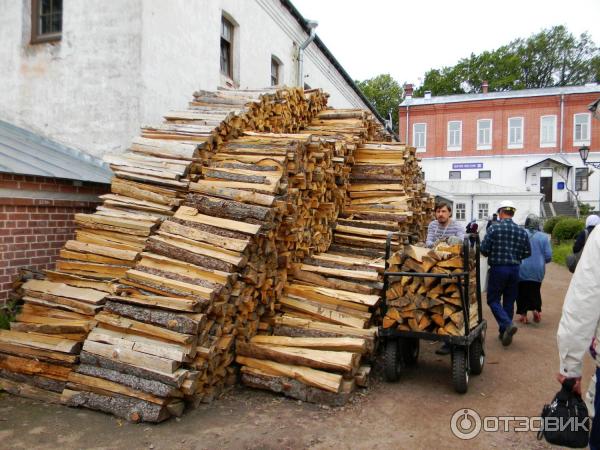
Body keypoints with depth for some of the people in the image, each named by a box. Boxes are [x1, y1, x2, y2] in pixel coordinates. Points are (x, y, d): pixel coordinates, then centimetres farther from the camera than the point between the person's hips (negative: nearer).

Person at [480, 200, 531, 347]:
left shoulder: (494, 229, -11)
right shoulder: (522, 231, 1)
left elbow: (484, 250, -12)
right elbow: (527, 253, 5)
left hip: (497, 269, -4)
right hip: (514, 269, 4)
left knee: (493, 299, 7)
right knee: (509, 301, 14)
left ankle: (507, 324, -15)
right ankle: (505, 332, 20)